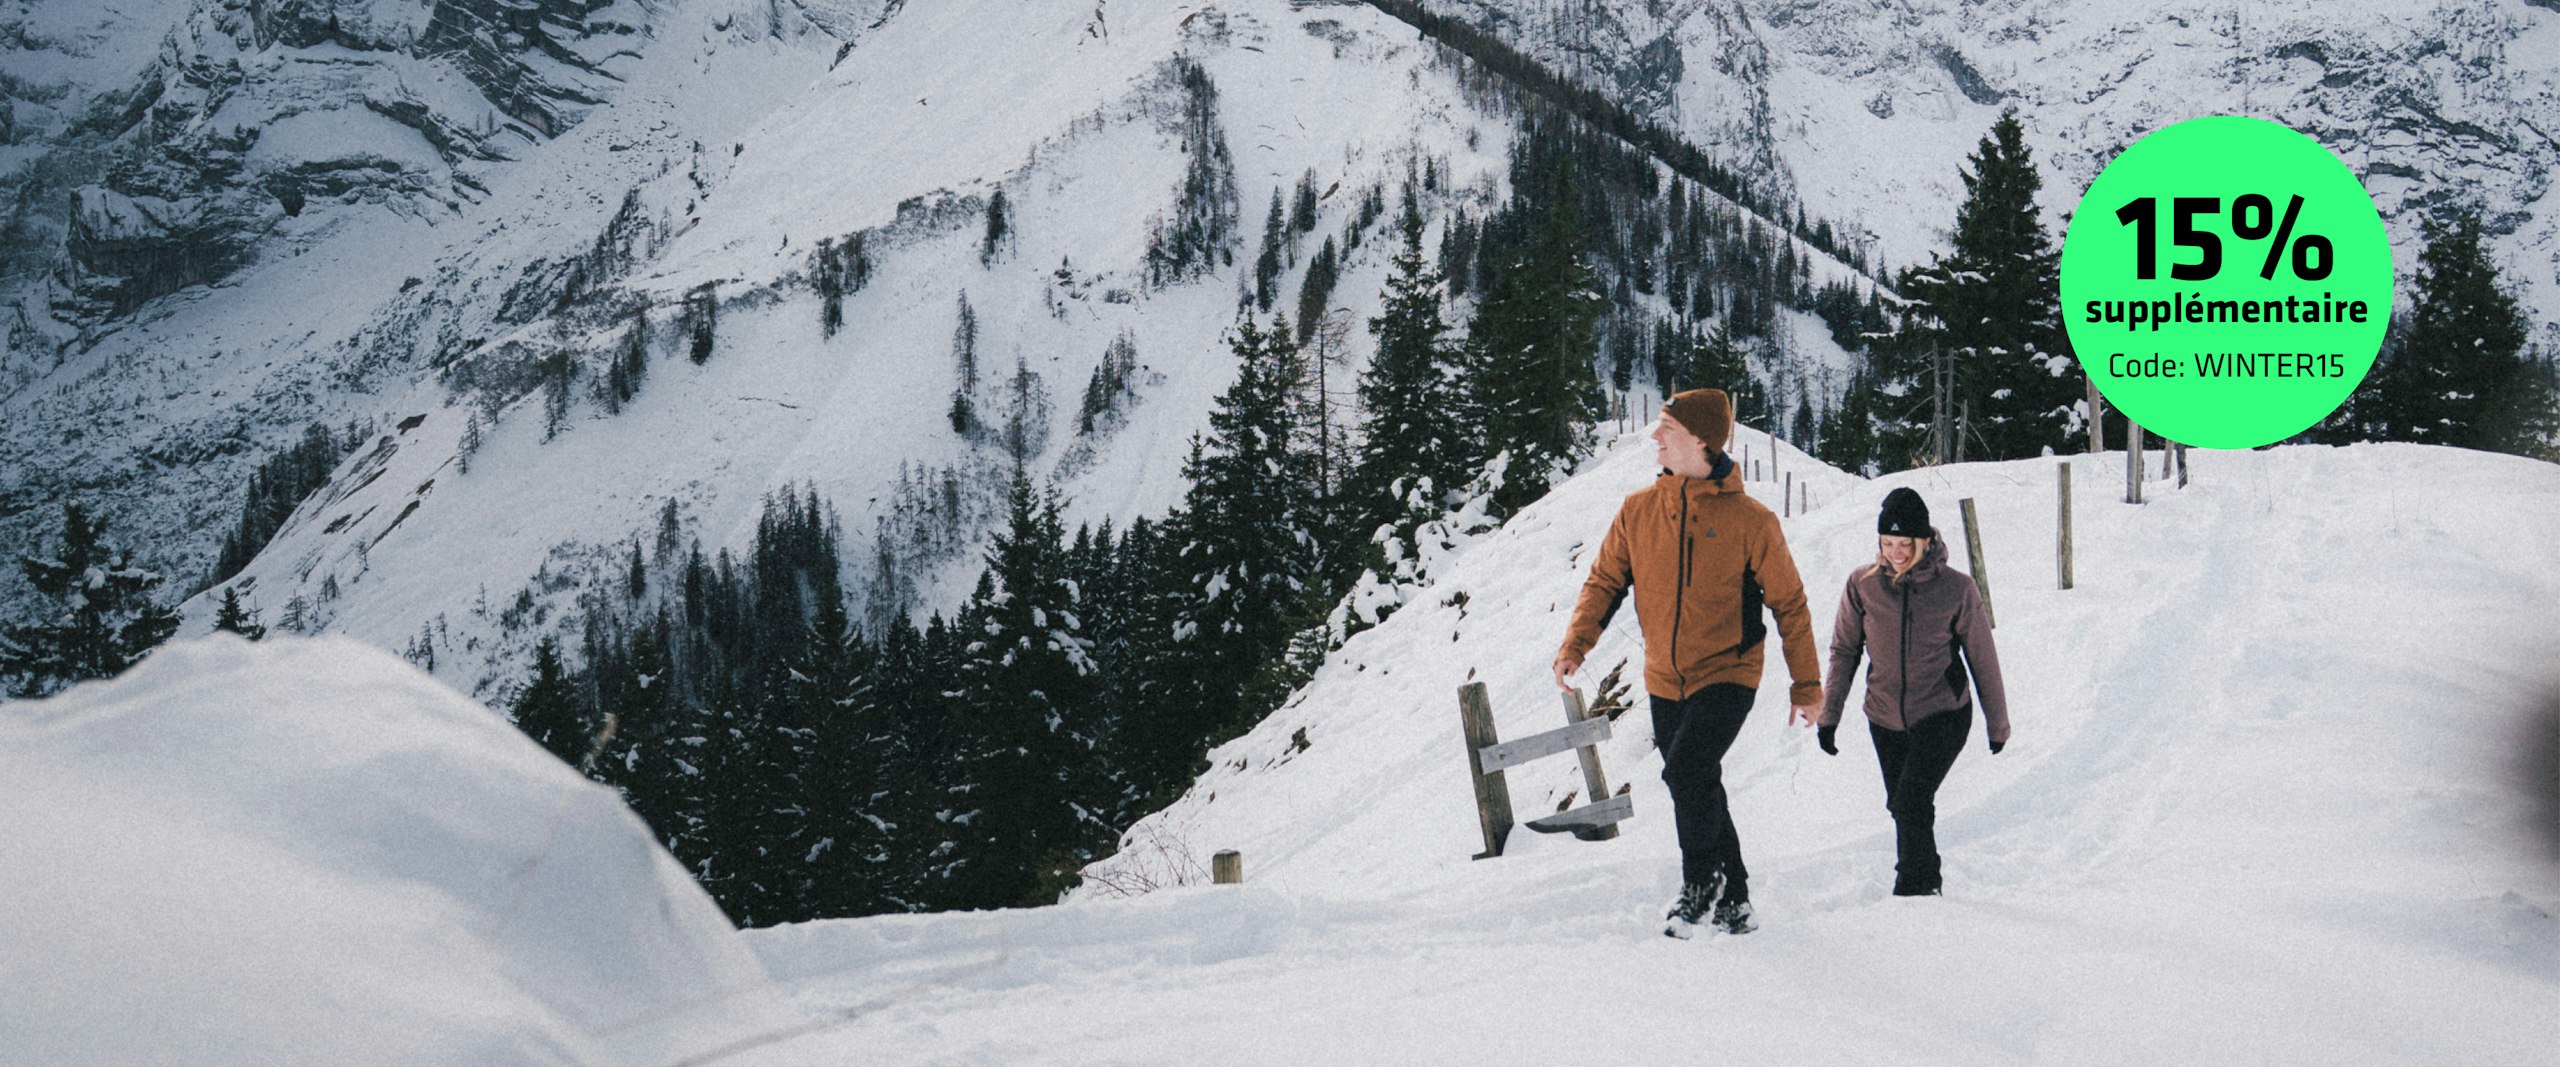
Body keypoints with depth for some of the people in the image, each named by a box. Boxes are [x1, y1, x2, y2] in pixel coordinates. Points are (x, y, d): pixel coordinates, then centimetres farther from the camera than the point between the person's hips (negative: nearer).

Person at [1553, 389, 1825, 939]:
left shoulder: (1749, 520, -10)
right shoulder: (1638, 510, 0)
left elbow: (1789, 605, -2)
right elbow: (1605, 580, 6)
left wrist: (1806, 684, 1)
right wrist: (1575, 646, -9)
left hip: (1727, 674, -5)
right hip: (1666, 682, 5)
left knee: (1687, 768, -24)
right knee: (1699, 792, 10)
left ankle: (1702, 884, -5)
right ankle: (1732, 901, 25)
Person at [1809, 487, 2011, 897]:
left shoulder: (1956, 589, -12)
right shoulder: (1862, 584, -6)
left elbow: (1983, 659, -2)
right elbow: (1844, 651, 5)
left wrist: (1998, 724, 5)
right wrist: (1829, 713, 4)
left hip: (1943, 715, -4)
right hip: (1885, 720, 4)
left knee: (1911, 801, -18)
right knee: (1902, 807, 14)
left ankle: (1913, 889, -9)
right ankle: (1926, 882, 33)